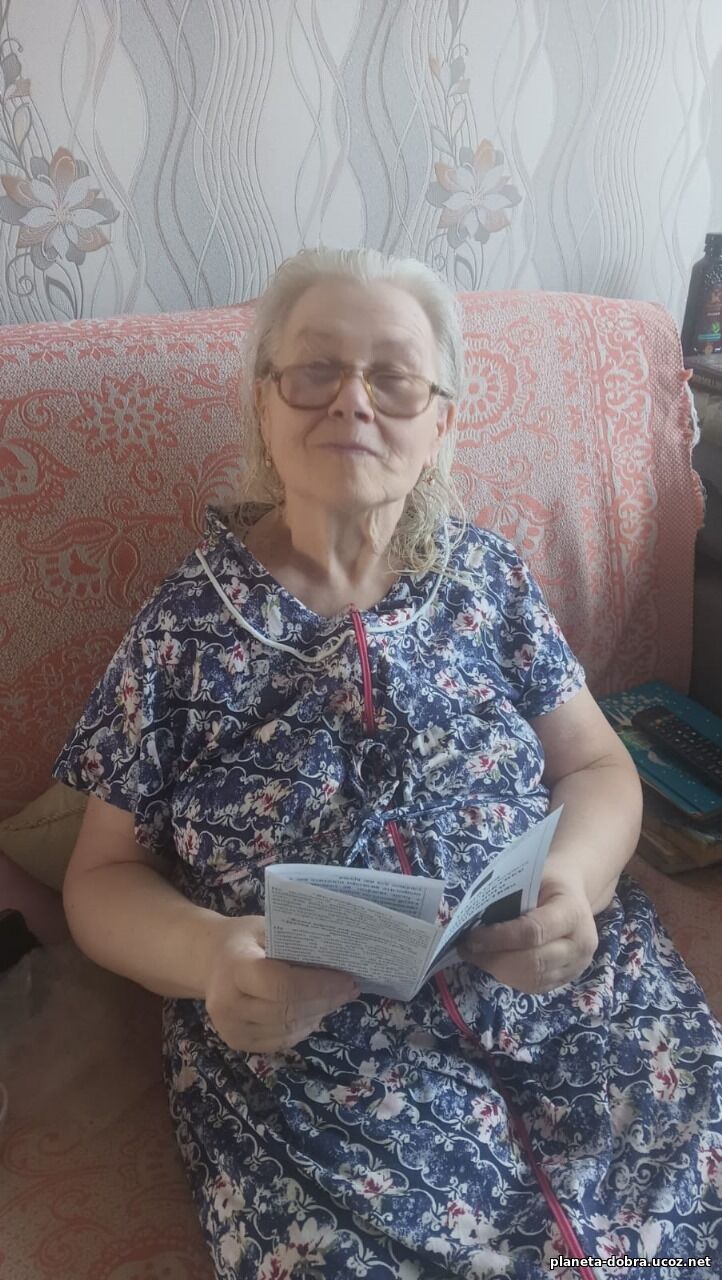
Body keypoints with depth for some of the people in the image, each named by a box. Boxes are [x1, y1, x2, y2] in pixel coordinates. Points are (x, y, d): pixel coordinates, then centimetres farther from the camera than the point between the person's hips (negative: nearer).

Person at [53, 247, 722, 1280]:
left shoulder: (486, 574, 6)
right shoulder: (188, 624, 0)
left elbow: (598, 766, 8)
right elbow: (104, 877, 3)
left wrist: (574, 880, -14)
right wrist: (207, 954, -18)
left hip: (571, 1001, 3)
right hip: (312, 1059, -2)